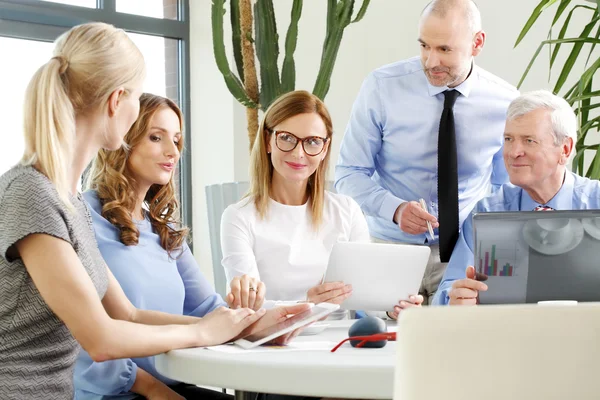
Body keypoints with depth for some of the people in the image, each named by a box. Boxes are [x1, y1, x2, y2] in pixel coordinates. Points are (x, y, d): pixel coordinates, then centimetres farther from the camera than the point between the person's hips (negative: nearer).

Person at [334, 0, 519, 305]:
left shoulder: (505, 103, -2)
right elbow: (349, 174, -1)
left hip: (467, 256, 1)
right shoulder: (381, 87, -7)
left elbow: (505, 189, 11)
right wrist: (394, 209, -20)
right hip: (390, 246, -1)